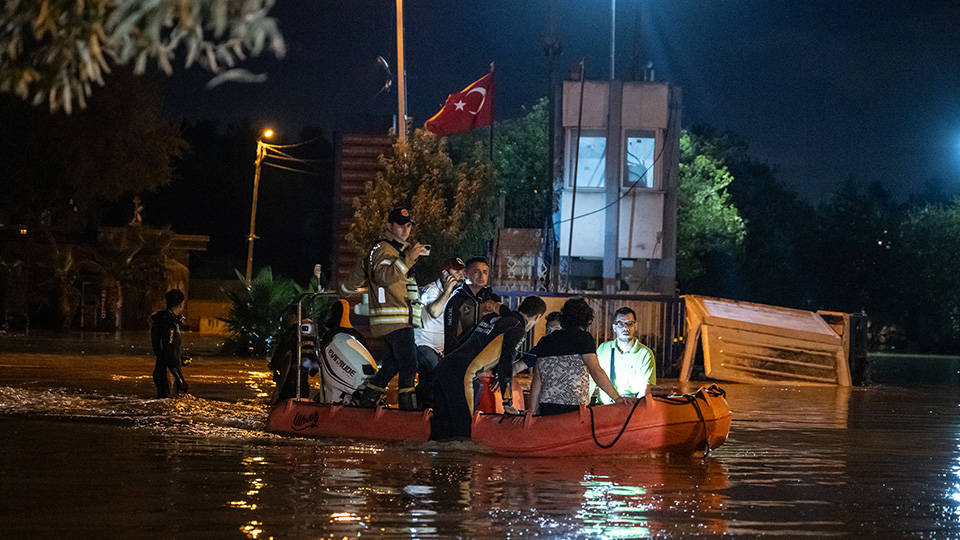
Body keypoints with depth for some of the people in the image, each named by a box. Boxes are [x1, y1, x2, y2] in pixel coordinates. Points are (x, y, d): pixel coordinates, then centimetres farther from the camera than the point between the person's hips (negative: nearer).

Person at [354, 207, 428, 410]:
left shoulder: (400, 249, 24)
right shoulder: (382, 249, -7)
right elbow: (384, 276, -25)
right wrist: (408, 258, -29)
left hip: (400, 320, 10)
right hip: (395, 319, -10)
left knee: (392, 365, 14)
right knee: (408, 364, -15)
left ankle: (366, 398, 21)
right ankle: (408, 405, -17)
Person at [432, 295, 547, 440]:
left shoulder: (492, 317, 24)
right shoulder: (517, 328, 0)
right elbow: (506, 362, -9)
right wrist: (507, 402, -7)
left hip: (444, 366, 8)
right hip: (460, 374, -8)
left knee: (440, 428, 10)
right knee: (462, 430, -6)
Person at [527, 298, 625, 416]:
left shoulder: (544, 342, 16)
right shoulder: (583, 337, 0)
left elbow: (536, 383, 16)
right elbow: (596, 372, -9)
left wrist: (532, 412, 18)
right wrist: (617, 398, -7)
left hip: (546, 408, 5)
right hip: (574, 406, -5)